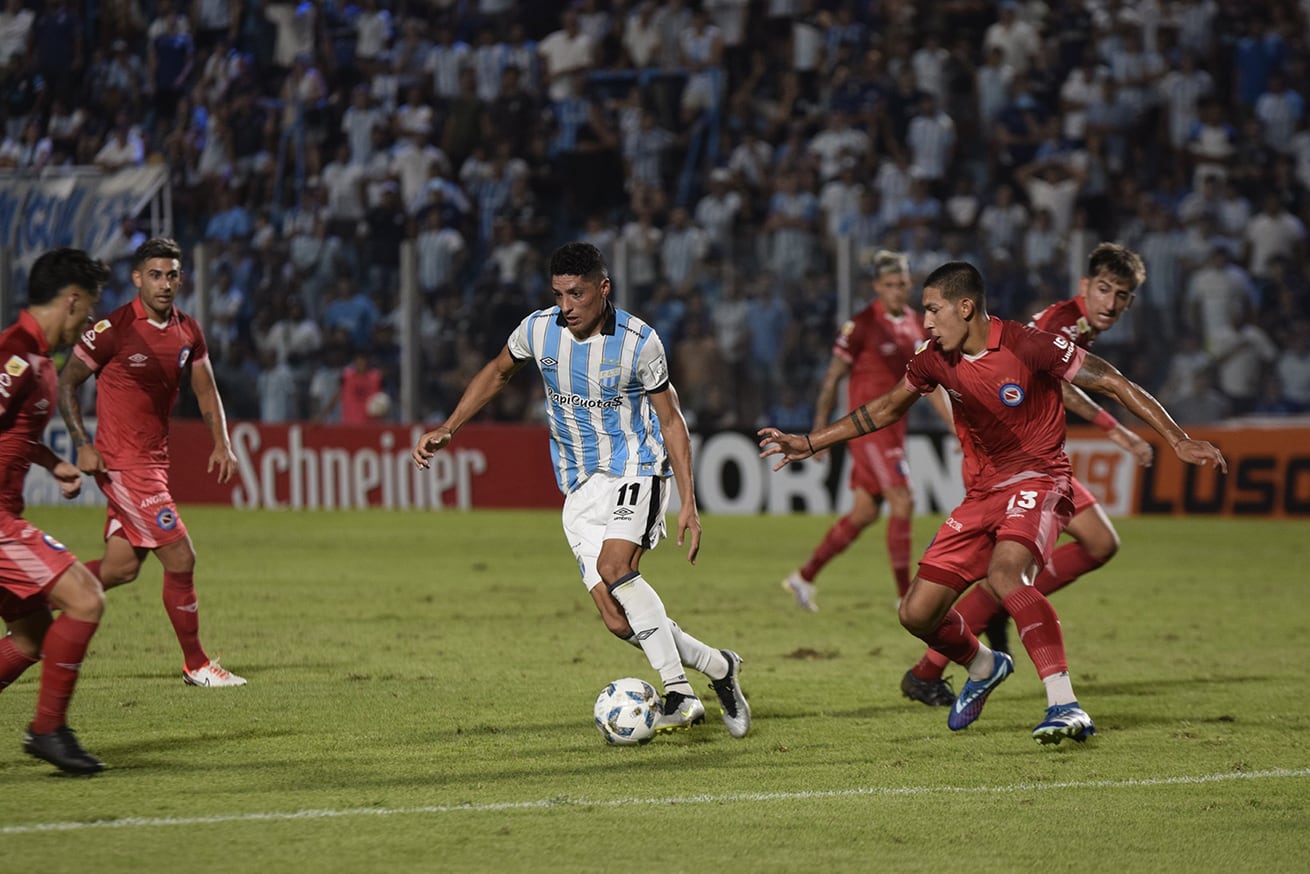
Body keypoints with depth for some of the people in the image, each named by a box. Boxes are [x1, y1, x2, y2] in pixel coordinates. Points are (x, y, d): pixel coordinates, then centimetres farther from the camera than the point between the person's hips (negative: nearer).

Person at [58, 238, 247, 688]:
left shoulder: (188, 330, 6)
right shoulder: (113, 328, -14)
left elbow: (205, 389, 18)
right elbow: (66, 383, -7)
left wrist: (221, 444, 6)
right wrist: (83, 444, -16)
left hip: (154, 461, 8)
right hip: (123, 463, -8)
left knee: (121, 567, 8)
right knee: (180, 558, -8)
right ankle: (196, 665, 3)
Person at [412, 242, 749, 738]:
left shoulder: (639, 342, -12)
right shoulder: (538, 330, -3)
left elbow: (671, 421, -3)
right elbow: (497, 373, 18)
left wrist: (689, 504, -8)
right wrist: (448, 429, 9)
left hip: (635, 469, -4)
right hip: (580, 488, 4)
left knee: (614, 567, -32)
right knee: (618, 620, -8)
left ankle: (679, 694, -28)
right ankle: (717, 667, 11)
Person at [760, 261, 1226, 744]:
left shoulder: (1027, 346, -18)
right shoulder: (935, 358, 0)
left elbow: (1114, 383, -12)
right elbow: (887, 408, 19)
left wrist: (1177, 440, -17)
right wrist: (808, 443, 18)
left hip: (1038, 479, -7)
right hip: (983, 491, 7)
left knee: (1003, 574, -37)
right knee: (917, 613, 0)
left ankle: (1065, 705, -39)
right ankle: (983, 667, 33)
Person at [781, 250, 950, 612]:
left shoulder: (915, 324, 10)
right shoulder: (861, 325, -11)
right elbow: (832, 378, -7)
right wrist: (819, 431, -7)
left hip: (894, 425, 8)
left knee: (865, 512, 10)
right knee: (903, 503, -14)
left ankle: (804, 577, 22)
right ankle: (905, 594, -8)